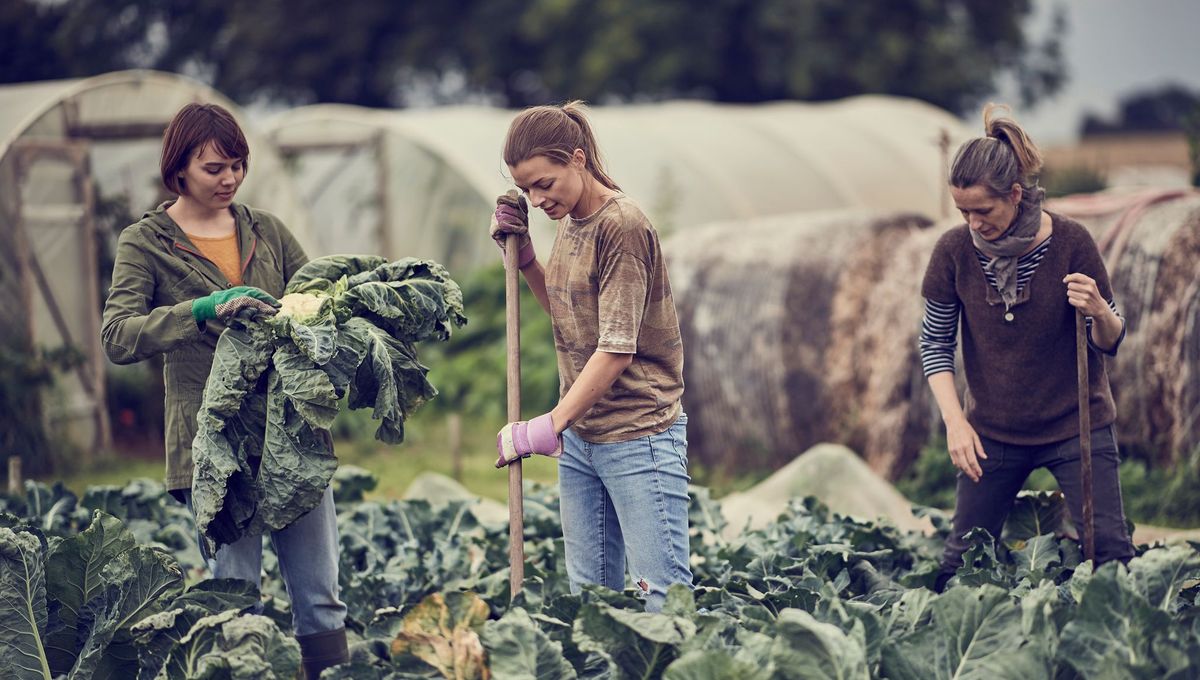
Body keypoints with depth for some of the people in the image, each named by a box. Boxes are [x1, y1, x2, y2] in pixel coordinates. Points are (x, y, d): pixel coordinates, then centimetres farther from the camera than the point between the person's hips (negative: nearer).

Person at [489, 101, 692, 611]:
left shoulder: (621, 225, -15)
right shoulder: (569, 220, 11)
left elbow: (617, 349, -18)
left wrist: (551, 424, -19)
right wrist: (523, 255, 10)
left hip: (638, 435, -8)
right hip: (580, 437, 8)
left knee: (662, 595, -9)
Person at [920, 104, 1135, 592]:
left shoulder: (1070, 242, -14)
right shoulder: (955, 251, -10)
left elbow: (1109, 342, -7)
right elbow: (935, 343, 0)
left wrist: (1099, 311, -30)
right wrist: (955, 422, -11)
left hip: (1075, 425, -1)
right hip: (994, 431, 2)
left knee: (1110, 552, -7)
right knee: (963, 560, 2)